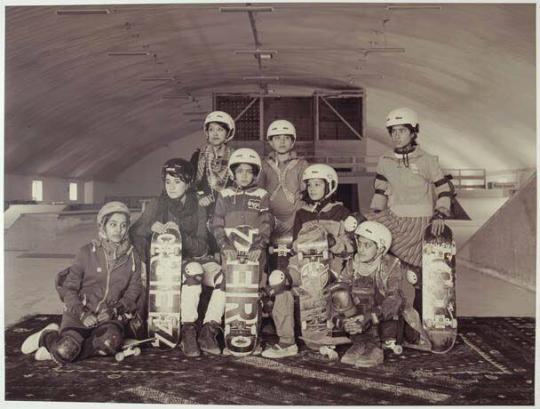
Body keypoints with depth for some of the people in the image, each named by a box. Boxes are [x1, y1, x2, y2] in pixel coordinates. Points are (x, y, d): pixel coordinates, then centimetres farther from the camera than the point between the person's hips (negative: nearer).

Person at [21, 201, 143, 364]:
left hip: (111, 316, 2)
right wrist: (81, 313, -13)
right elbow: (69, 287, 1)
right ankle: (47, 336, 10)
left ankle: (57, 352, -11)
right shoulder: (87, 252, 0)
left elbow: (133, 290, 6)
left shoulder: (132, 258, 5)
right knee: (65, 351, -26)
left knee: (110, 342, -32)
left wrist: (114, 309, -11)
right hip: (80, 314, -1)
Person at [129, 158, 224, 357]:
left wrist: (181, 237, -22)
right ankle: (187, 331, -26)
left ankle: (208, 331, -15)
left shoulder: (198, 208, 3)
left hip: (196, 256, 3)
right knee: (193, 270, -36)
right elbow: (135, 233, -4)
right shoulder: (157, 205, 1)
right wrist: (150, 227, -24)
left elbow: (201, 246, -4)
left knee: (225, 276, -25)